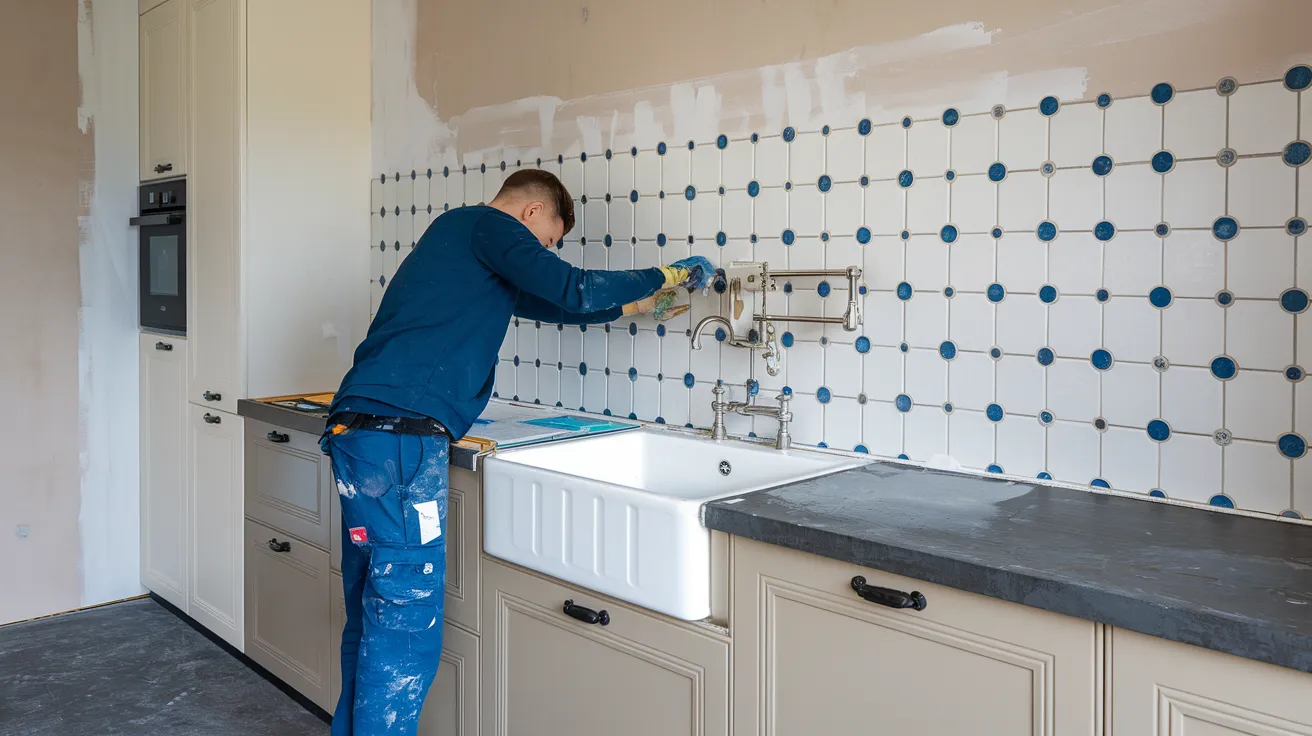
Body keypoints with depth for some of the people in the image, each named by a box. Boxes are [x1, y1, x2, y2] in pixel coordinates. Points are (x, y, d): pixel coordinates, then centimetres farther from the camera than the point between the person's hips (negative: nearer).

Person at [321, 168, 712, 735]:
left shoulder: (459, 237, 27)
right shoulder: (486, 225, -1)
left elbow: (545, 304, 34)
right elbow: (572, 289, -9)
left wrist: (625, 306, 36)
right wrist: (667, 276, 4)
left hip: (361, 434, 10)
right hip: (400, 440, -10)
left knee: (371, 619, 16)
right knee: (405, 629, -4)